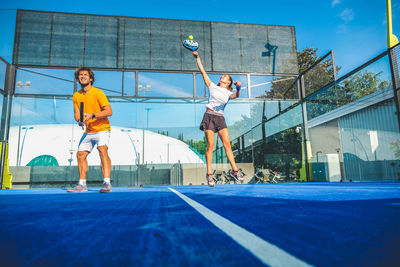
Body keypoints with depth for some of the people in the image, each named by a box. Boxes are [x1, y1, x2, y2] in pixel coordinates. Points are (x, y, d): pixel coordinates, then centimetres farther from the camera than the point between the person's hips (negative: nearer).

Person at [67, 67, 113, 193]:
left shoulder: (98, 93, -11)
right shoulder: (76, 95, 8)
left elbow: (109, 111, -18)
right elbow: (76, 113, 13)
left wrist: (92, 115, -29)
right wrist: (79, 120, -11)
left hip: (102, 129, -6)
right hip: (88, 131, 7)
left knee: (102, 151, -25)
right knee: (80, 154, 4)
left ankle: (107, 184, -30)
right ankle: (82, 185, 16)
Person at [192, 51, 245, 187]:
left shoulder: (229, 93, 15)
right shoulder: (212, 86, 14)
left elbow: (236, 96, -9)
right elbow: (202, 71, 9)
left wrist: (238, 88, -31)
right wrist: (197, 57, 3)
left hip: (220, 118, 2)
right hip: (209, 116, -2)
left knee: (227, 144, -7)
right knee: (210, 145, -8)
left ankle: (234, 170, -6)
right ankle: (209, 173, -4)